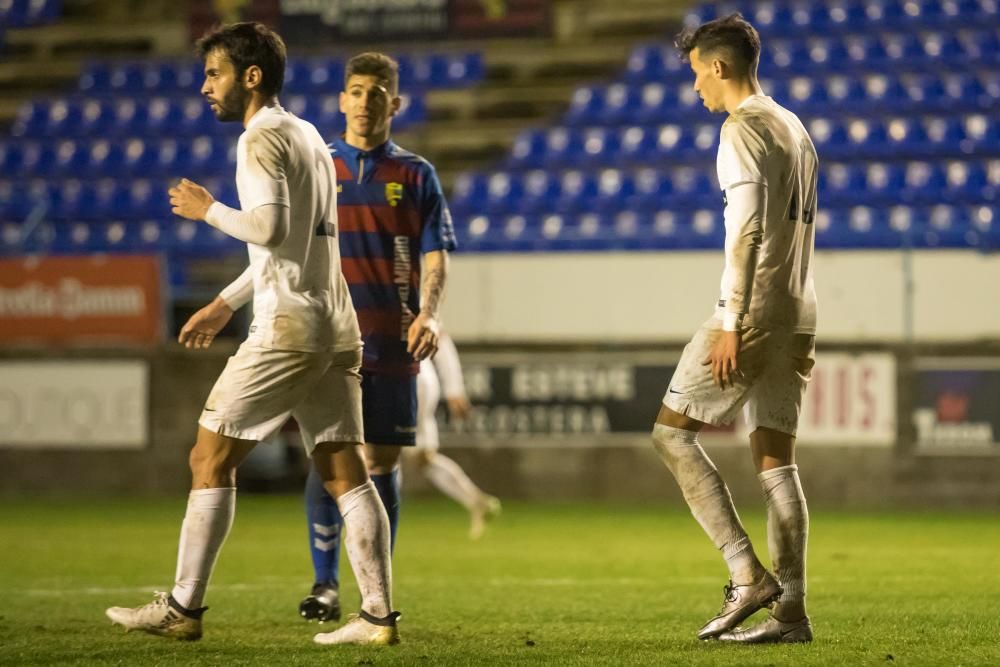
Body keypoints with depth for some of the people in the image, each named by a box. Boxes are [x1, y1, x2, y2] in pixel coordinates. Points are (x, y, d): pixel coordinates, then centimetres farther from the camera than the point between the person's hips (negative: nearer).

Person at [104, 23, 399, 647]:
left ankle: (183, 608, 0)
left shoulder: (262, 138, -8)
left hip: (288, 328, -8)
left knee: (211, 459, -1)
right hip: (337, 329, 9)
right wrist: (225, 304, 29)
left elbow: (271, 227, -22)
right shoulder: (309, 136, 20)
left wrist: (208, 209, -5)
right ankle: (379, 615, 0)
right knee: (345, 472, 5)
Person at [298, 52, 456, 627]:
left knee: (382, 460, 2)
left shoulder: (416, 175, 6)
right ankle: (326, 585, 0)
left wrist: (428, 314, -15)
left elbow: (435, 257, 2)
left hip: (392, 342, 0)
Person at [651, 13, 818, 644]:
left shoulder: (743, 129, -9)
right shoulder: (796, 130, 19)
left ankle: (749, 574, -10)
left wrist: (732, 324, -20)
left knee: (672, 432, -3)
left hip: (755, 310, -9)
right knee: (776, 458, 7)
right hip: (799, 314, 9)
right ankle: (791, 610, 3)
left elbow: (747, 230, -19)